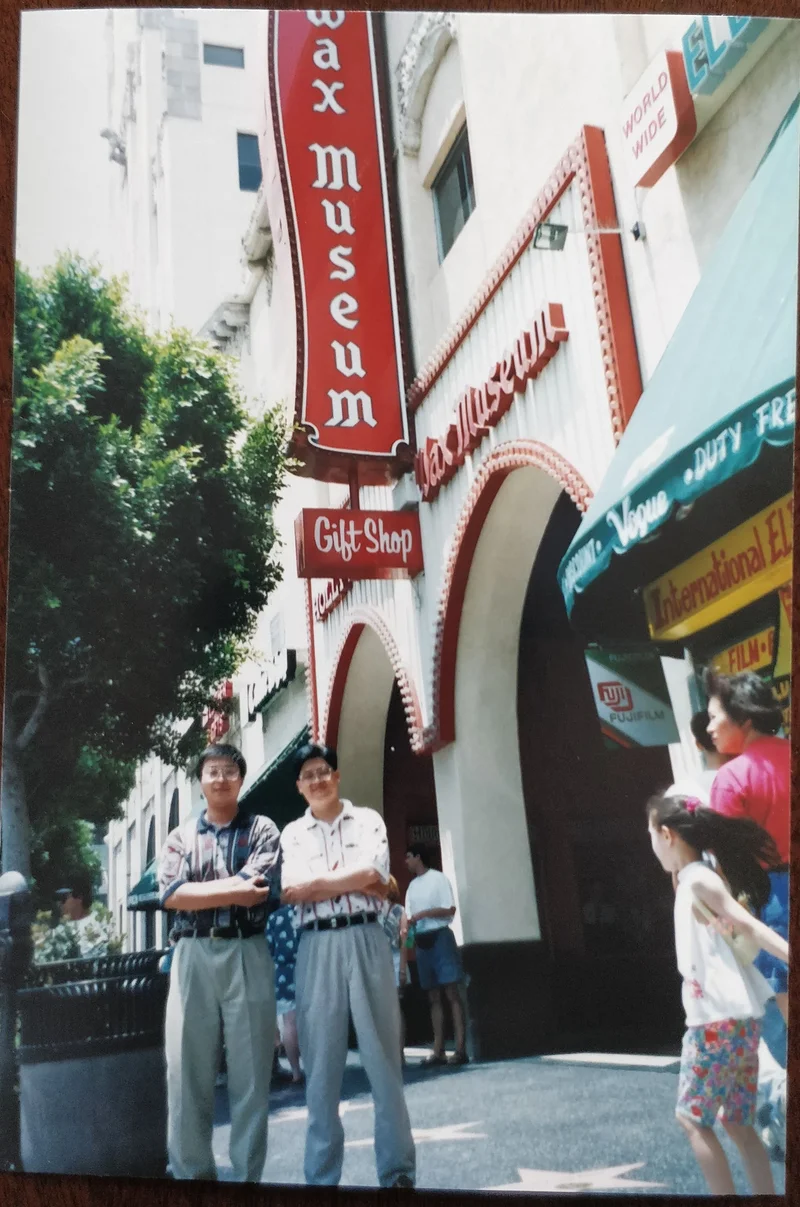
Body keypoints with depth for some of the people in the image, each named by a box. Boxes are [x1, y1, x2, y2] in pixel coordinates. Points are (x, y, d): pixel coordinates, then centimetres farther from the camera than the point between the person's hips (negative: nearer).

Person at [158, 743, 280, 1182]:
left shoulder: (262, 830, 8)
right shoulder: (180, 836, 13)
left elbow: (260, 891, -9)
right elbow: (170, 895, -4)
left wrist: (200, 891, -5)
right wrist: (233, 890, -9)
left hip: (248, 956, -1)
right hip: (193, 956, 2)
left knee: (250, 1075, 3)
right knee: (187, 1073, 4)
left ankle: (247, 1178, 13)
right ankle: (191, 1175, 16)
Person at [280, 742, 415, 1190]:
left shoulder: (368, 820, 8)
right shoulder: (292, 833, 10)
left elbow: (375, 873, -8)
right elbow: (292, 891, -6)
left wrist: (317, 884, -6)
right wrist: (356, 880, -8)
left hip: (366, 941, -1)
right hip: (317, 948, 1)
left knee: (383, 1056, 2)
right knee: (322, 1063, 5)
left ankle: (399, 1171, 11)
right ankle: (322, 1177, 14)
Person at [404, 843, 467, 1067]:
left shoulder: (438, 878, -2)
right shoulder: (412, 886, 17)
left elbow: (450, 910, -8)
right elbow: (410, 917, 12)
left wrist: (424, 913, -14)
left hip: (440, 936, -7)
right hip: (422, 941, 7)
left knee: (452, 993, -8)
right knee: (433, 997, 5)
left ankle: (460, 1049, -11)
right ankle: (438, 1050, 5)